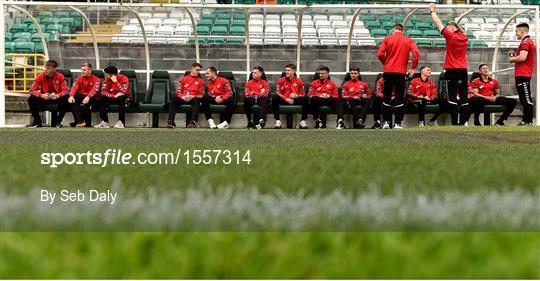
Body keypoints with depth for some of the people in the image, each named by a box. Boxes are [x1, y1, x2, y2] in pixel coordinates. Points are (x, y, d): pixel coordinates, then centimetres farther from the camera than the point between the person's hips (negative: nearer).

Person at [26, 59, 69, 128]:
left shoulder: (60, 77, -10)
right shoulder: (40, 76, -9)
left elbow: (65, 91, -14)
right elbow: (32, 90, -14)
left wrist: (57, 95, -36)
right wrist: (42, 95, -32)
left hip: (56, 97, -1)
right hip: (43, 98, 1)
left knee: (65, 99, -31)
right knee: (31, 99, -25)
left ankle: (58, 122, -15)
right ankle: (37, 122, -10)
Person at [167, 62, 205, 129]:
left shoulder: (200, 81, 17)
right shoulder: (183, 79, 19)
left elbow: (202, 95, 8)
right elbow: (178, 92, 11)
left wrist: (193, 96, -10)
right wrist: (182, 96, -10)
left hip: (193, 99, -1)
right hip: (183, 99, 1)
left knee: (197, 100, -37)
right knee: (173, 98, -29)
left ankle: (193, 121, -47)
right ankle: (171, 121, -37)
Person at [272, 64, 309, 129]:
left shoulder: (299, 81, 5)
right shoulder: (281, 80, 6)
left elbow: (303, 94, 4)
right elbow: (278, 93, 1)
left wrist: (296, 96, -18)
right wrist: (286, 99, -14)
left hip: (296, 100, 0)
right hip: (284, 100, 0)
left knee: (305, 99, -28)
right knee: (275, 99, -29)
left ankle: (303, 121, -24)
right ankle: (277, 121, -29)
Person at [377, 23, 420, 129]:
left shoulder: (387, 39, 3)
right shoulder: (408, 41, 5)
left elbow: (380, 54, -6)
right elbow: (416, 54, -8)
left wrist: (385, 63, 11)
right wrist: (413, 68, 1)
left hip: (388, 72, 1)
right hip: (401, 72, 0)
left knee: (387, 97, 11)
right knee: (400, 97, 2)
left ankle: (386, 122, 12)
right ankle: (398, 123, -3)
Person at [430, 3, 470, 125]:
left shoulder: (450, 36, -5)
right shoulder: (464, 37, 9)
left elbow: (438, 24, 2)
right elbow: (463, 31, 35)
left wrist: (433, 10, 13)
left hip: (452, 70, -5)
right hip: (463, 70, 5)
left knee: (452, 96, -6)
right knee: (464, 96, 5)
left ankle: (455, 122, -12)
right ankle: (463, 121, 3)